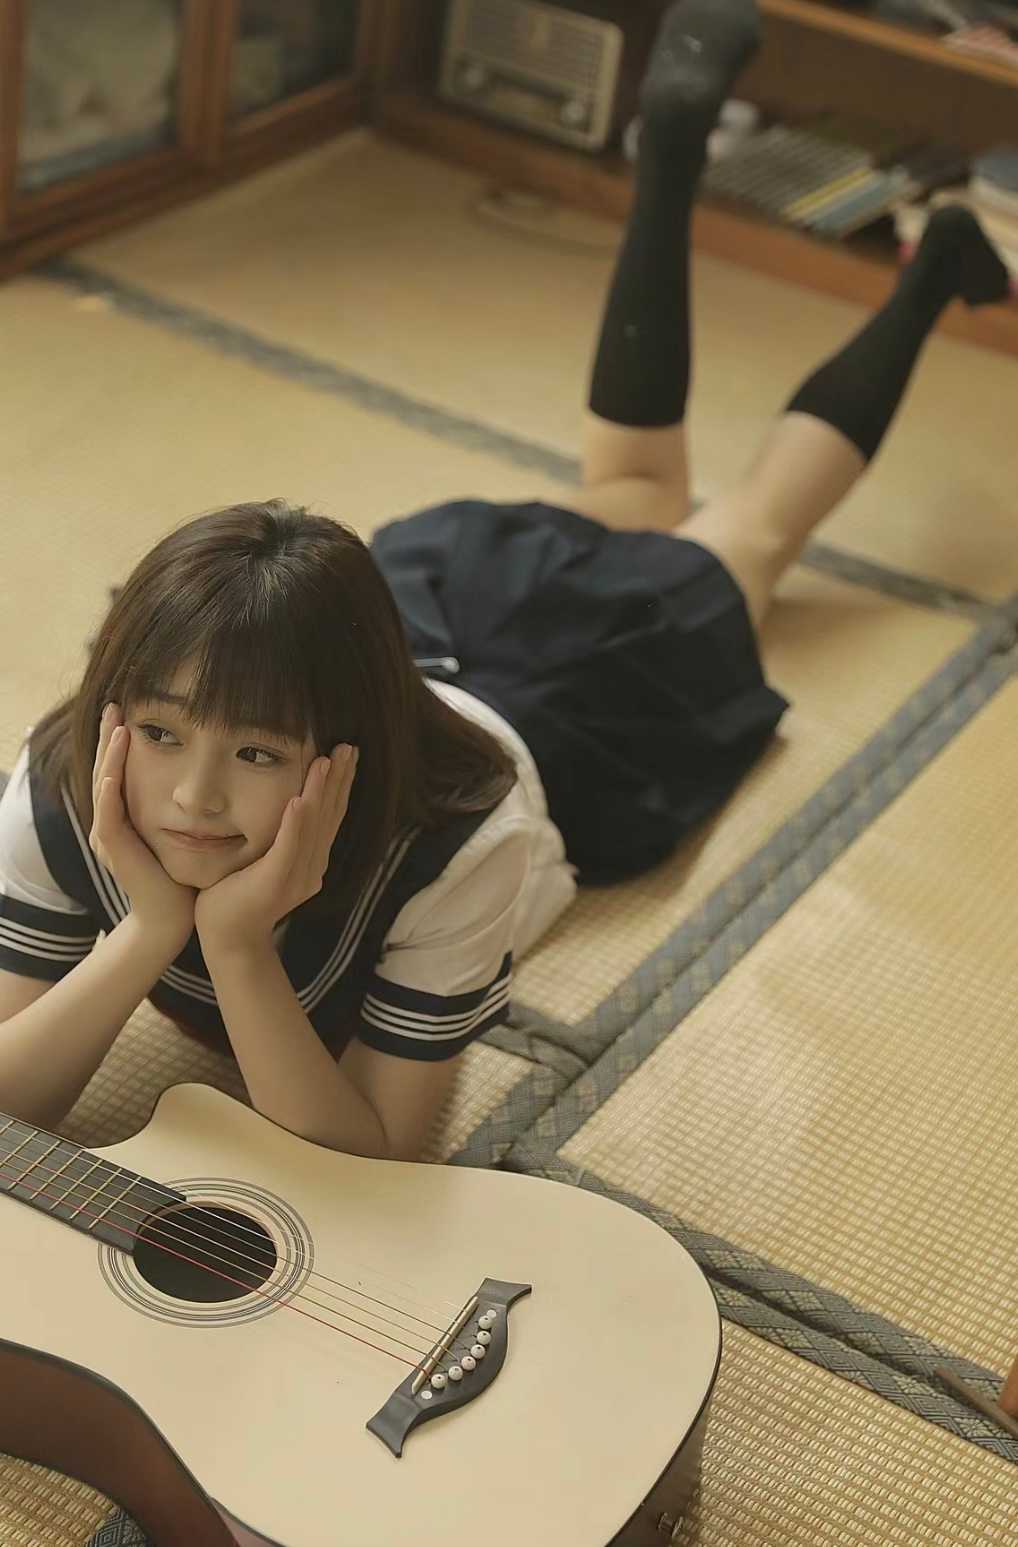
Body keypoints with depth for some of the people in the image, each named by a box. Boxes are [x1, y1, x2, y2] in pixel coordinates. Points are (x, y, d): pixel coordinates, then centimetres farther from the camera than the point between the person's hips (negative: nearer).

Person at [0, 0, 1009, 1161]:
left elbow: (365, 1165, -42)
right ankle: (673, 137, 45)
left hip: (583, 707, -2)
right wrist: (145, 932, -52)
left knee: (742, 540, 27)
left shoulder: (454, 839, -49)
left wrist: (236, 947, -55)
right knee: (623, 511, 31)